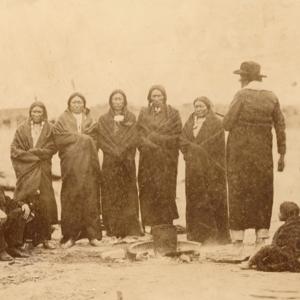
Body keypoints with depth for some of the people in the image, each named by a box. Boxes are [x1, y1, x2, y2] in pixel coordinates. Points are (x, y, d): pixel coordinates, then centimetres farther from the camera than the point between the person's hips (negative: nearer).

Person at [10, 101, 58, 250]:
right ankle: (26, 237, -5)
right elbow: (14, 149, 2)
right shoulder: (22, 129, 10)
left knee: (45, 202, -6)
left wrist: (33, 152, -9)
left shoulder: (50, 130, 10)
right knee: (25, 204, -9)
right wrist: (38, 153, -8)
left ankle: (45, 237, -2)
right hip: (25, 171, 0)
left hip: (43, 171, 0)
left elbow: (52, 148, 0)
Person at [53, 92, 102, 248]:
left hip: (88, 164, 2)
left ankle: (92, 234, -1)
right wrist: (82, 138, -5)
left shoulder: (90, 120, 17)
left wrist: (74, 137, -7)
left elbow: (94, 138, 6)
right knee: (70, 198, -6)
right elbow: (59, 138, -4)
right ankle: (70, 235, -4)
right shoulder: (62, 120, 9)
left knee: (90, 197, -3)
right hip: (70, 163, -2)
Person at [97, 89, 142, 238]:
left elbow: (133, 139, 2)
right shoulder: (103, 120, 10)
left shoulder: (131, 118, 10)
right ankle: (112, 229, -2)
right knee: (111, 195, -4)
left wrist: (121, 151, -11)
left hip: (127, 162, 0)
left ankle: (130, 228, -2)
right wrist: (115, 152, -11)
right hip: (109, 163, 0)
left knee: (128, 194, -4)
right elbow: (101, 141, 1)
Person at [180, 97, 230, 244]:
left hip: (211, 166, -5)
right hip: (193, 168, 5)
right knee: (194, 199, 3)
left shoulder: (216, 123, -1)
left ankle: (217, 234, -2)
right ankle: (196, 232, 9)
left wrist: (195, 149, -8)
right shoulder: (189, 123, 16)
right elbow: (182, 140, 7)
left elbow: (214, 144, -10)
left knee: (213, 198, -6)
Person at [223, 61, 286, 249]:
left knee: (238, 191, 4)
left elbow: (227, 124, -11)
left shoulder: (242, 96, -10)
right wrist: (282, 155, 7)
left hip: (240, 150, -3)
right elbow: (280, 127, 2)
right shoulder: (272, 98, 2)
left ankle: (238, 236, 3)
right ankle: (262, 235, 10)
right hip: (263, 151, 3)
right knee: (263, 191, 11)